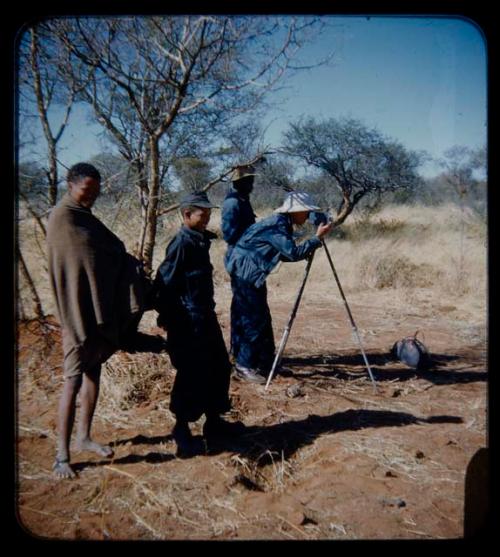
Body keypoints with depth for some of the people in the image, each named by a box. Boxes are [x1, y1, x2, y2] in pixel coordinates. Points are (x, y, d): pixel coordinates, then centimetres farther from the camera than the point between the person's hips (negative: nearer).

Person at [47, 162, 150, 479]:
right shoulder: (62, 216, -10)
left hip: (101, 309, 9)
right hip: (78, 312, -9)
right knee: (74, 380, -6)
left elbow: (112, 252, 14)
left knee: (94, 372, 14)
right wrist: (125, 260, -1)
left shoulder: (85, 216, 16)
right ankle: (62, 456, 2)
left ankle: (84, 437, 28)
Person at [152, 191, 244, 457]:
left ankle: (214, 423, 29)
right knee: (191, 375, -2)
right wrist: (166, 317, -15)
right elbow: (163, 282, -18)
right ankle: (182, 430, 14)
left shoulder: (200, 240, 12)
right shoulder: (181, 243, -15)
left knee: (218, 368, 15)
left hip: (205, 318, 10)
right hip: (187, 323, -10)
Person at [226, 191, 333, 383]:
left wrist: (306, 252, 3)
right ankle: (244, 366, 1)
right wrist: (317, 238, -20)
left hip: (250, 274, 10)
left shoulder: (281, 223, 10)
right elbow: (294, 253, -26)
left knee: (261, 318, 13)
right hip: (246, 273, -10)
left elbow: (286, 254, 16)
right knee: (254, 319, -7)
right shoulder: (277, 225, -19)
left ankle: (264, 363, 22)